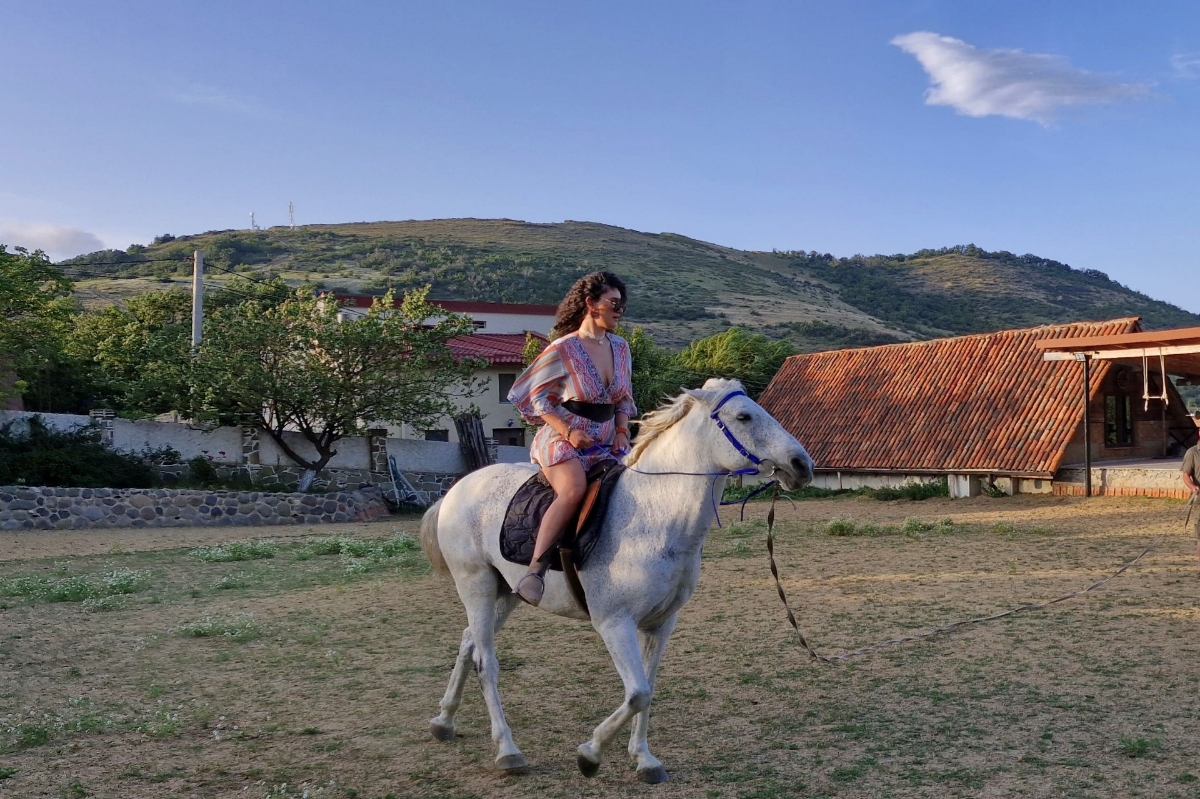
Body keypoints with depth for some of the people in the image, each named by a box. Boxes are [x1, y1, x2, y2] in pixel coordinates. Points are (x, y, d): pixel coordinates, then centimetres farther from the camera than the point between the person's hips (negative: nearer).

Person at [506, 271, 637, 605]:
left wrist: (622, 432, 2)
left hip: (606, 445, 7)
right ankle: (535, 571, -35)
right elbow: (530, 395, -4)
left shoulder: (620, 347, 11)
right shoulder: (563, 349, -9)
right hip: (563, 442, -7)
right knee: (574, 489, -35)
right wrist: (568, 431, -14)